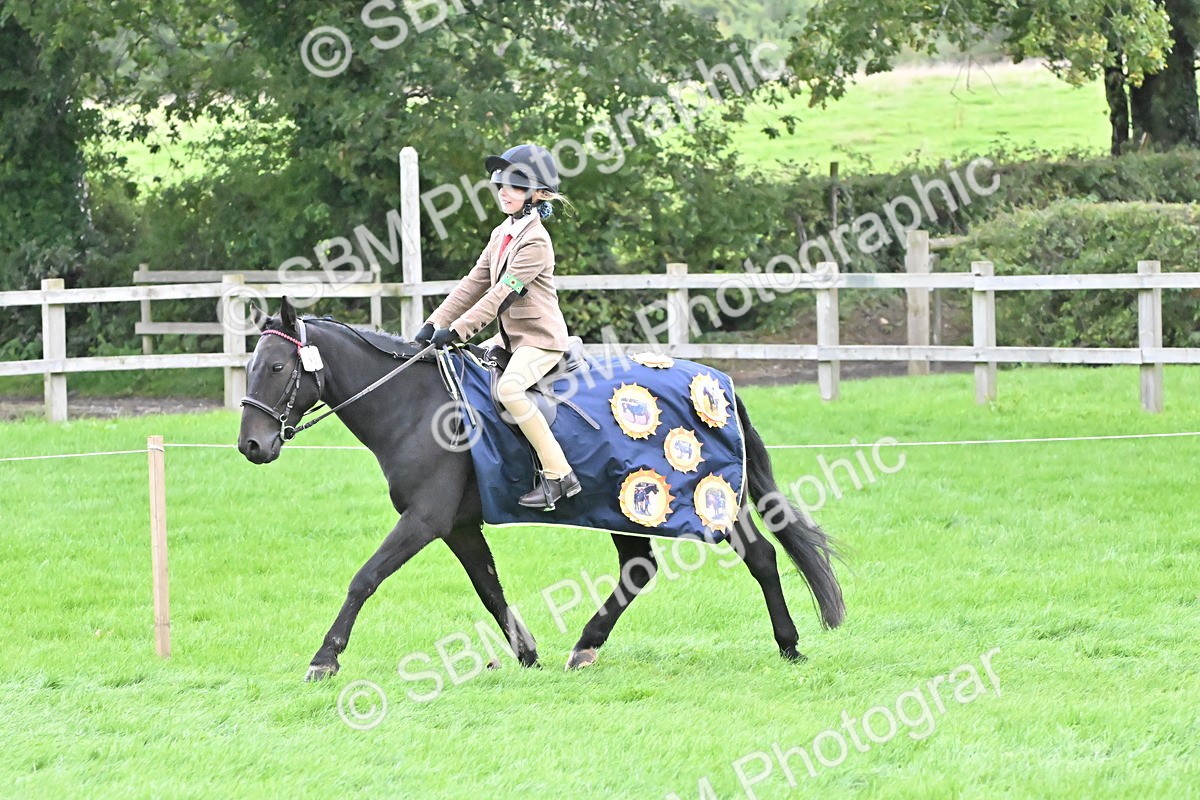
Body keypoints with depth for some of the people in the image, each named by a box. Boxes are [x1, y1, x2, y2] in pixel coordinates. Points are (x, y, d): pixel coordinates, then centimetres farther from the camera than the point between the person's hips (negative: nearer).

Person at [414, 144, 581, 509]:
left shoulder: (535, 241, -17)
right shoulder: (502, 235, 11)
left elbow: (502, 294, -23)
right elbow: (474, 284, 12)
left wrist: (457, 330, -26)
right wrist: (435, 324, 2)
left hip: (540, 339, -10)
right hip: (511, 337, 10)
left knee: (509, 388, -32)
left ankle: (559, 475, -27)